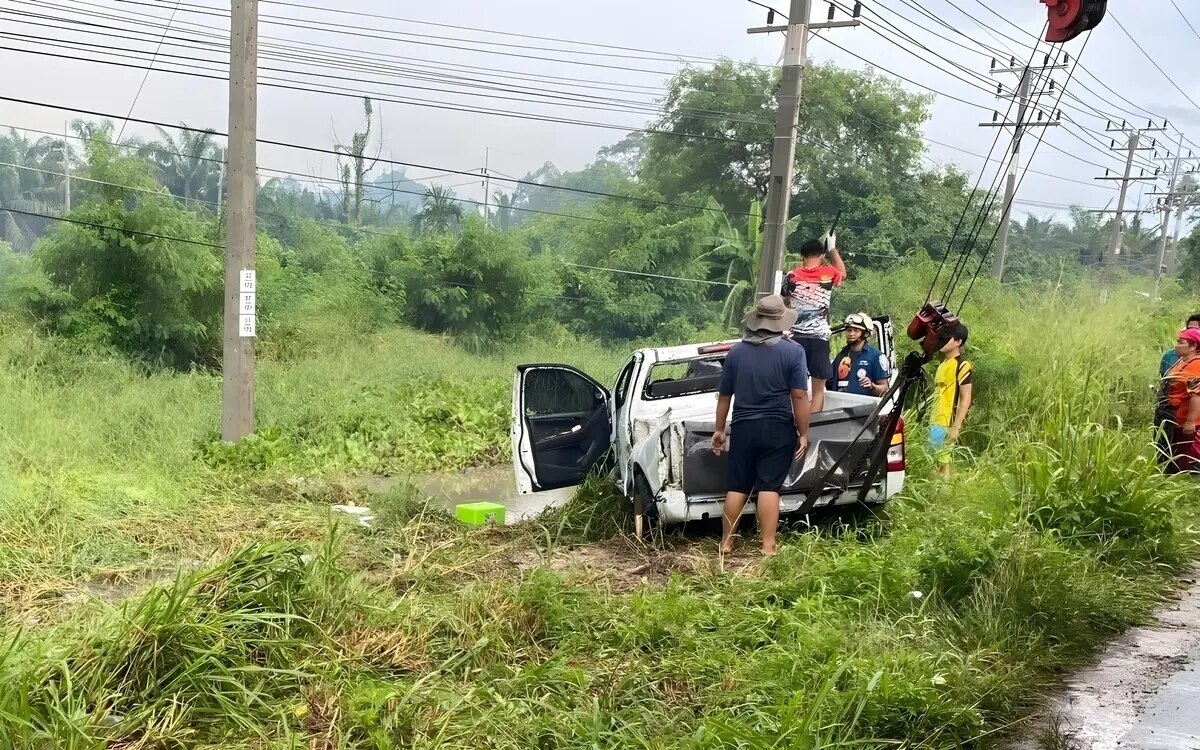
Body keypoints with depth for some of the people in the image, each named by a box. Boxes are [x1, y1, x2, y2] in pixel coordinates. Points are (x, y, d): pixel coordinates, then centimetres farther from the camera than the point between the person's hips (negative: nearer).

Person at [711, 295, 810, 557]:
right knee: (769, 487, -2)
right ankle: (768, 546, -3)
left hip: (743, 427, 3)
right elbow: (799, 396, -10)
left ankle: (726, 542, 16)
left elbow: (724, 395, 10)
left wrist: (719, 429, 20)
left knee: (737, 486, 10)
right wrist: (803, 433, -3)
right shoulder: (793, 351, -6)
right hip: (777, 429, -3)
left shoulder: (736, 351, 5)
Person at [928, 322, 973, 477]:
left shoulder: (962, 366, -10)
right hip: (935, 422, 8)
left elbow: (966, 399, -14)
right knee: (937, 461, 9)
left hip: (946, 424, -8)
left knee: (942, 462, -7)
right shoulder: (943, 364, 16)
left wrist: (955, 427, -19)